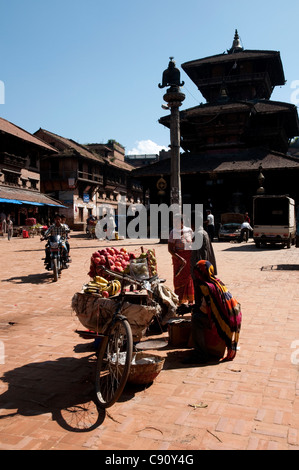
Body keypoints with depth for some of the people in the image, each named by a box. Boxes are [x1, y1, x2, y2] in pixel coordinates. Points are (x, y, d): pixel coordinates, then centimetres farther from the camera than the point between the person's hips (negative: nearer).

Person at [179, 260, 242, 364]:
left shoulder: (206, 286, -17)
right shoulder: (217, 282, 11)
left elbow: (204, 309, -19)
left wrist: (189, 309, -5)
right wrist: (192, 307, 21)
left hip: (223, 323, -10)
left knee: (196, 319, -21)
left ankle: (201, 355, -18)